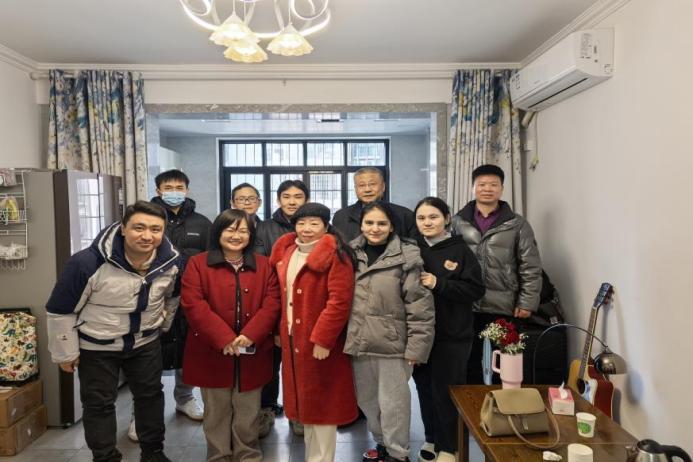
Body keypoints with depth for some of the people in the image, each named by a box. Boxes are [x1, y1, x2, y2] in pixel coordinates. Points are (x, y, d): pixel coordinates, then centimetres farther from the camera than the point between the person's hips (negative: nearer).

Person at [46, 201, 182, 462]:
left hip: (146, 342, 4)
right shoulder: (88, 262, -30)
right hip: (96, 346, -3)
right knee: (98, 403, 8)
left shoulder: (172, 261, -16)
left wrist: (164, 325, 16)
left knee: (151, 395, 15)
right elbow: (60, 311, -17)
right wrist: (65, 352, -8)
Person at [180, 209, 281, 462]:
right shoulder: (198, 264, -1)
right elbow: (193, 305, -12)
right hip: (212, 353, -1)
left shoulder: (264, 265, 5)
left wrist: (249, 336, -17)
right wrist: (224, 338, -19)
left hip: (251, 353, 2)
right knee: (216, 412, 13)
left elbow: (272, 304, -3)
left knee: (248, 412, 13)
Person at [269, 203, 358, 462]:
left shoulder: (335, 255, -12)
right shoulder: (286, 253, 10)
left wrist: (322, 339, -21)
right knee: (304, 400, 17)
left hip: (319, 343, -7)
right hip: (292, 340, 7)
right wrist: (279, 331, 13)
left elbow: (340, 301, -19)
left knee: (321, 402, 5)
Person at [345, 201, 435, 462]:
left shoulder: (406, 257, -9)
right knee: (367, 400, 18)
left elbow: (420, 306, -10)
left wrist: (416, 346, -13)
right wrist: (342, 337, 9)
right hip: (359, 342, 5)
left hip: (392, 343, -5)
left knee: (393, 403, 6)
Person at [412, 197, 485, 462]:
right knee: (425, 388, 13)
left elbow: (476, 290, -11)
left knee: (446, 391, 3)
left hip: (452, 335, -3)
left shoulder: (460, 250, -6)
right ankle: (431, 438, 33)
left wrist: (438, 284, -19)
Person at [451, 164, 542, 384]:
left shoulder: (517, 224, 1)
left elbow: (531, 267, -1)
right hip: (466, 306, 2)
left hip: (505, 308, -1)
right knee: (470, 362, 14)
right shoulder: (458, 222, 4)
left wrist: (527, 303, -7)